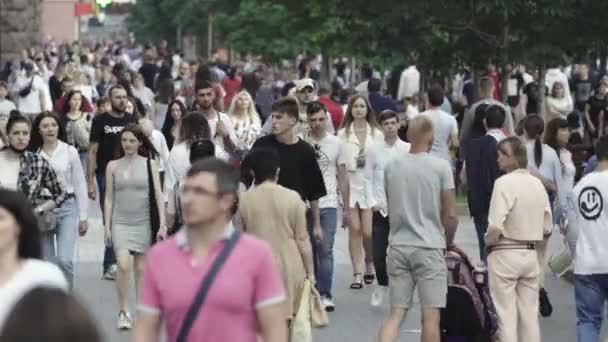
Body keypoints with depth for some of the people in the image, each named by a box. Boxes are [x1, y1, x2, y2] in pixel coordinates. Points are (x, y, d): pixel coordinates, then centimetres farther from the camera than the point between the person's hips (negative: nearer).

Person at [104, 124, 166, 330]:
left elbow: (158, 195, 0)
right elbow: (109, 198, 6)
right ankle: (124, 311, -3)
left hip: (143, 222, 0)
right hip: (120, 222, 0)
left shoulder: (149, 164, 1)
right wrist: (107, 226, 1)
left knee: (141, 268, 7)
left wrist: (162, 224, -6)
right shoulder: (113, 166, 3)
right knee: (123, 265, -14)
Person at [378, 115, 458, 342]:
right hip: (429, 247, -4)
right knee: (431, 315, 2)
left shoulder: (392, 167, 5)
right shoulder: (440, 167, -7)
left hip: (398, 246, 4)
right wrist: (448, 242, 11)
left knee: (395, 313, 7)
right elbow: (451, 215, -6)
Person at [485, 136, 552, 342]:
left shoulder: (505, 183, -14)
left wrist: (488, 242, -2)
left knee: (506, 316, 0)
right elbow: (547, 226, 8)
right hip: (531, 254, 6)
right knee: (530, 314, 11)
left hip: (505, 255, -6)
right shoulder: (537, 184, 5)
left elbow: (495, 225, -20)